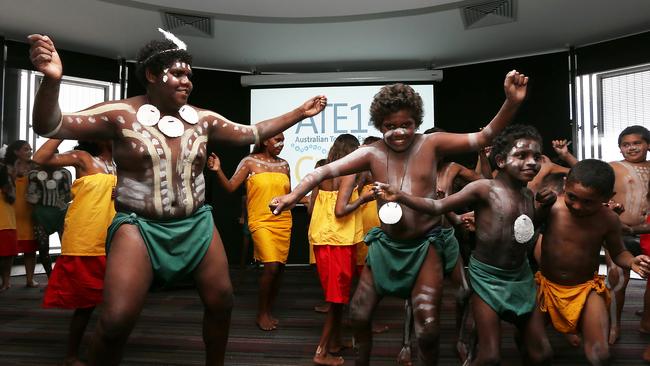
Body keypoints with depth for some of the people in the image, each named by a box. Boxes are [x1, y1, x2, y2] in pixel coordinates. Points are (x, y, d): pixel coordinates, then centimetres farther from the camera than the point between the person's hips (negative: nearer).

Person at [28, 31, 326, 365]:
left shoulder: (203, 119, 3)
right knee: (116, 319, -14)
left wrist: (300, 113, 11)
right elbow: (49, 126, -14)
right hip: (139, 226, -4)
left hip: (197, 224, 5)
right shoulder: (120, 114, -8)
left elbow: (252, 133, 12)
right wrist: (51, 79, -35)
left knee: (221, 302, 10)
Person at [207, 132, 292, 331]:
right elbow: (230, 187, -10)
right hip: (261, 222, -5)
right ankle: (261, 314, 4)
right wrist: (218, 171, -24)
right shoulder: (250, 162, -2)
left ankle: (268, 311, 24)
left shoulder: (283, 164, 10)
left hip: (283, 222, 5)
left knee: (279, 268, 6)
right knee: (271, 266, -15)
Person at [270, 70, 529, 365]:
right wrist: (294, 195, -28)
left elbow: (483, 137, -15)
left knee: (427, 328, -4)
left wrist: (511, 103, -30)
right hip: (386, 243, 3)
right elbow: (326, 170, -14)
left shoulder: (431, 144, -10)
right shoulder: (371, 154, -9)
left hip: (425, 245, -2)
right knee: (358, 315, 12)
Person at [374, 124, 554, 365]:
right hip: (487, 276, -6)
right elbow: (438, 206, -18)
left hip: (521, 276, 6)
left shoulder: (529, 195, 4)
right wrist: (400, 196, -29)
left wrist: (544, 205, 3)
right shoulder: (484, 189, -16)